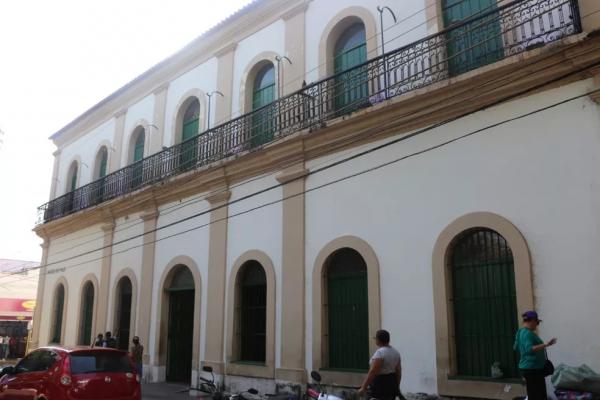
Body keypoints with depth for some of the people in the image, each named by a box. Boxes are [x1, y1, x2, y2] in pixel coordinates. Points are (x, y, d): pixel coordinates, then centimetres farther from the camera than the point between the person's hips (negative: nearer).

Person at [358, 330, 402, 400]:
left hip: (380, 385, -9)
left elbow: (373, 372, -22)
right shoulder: (395, 352, 8)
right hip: (392, 384, 9)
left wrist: (363, 387, -18)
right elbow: (398, 371, 13)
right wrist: (397, 386, 21)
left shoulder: (380, 353, -19)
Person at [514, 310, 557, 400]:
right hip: (533, 369, -10)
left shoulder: (521, 332, 11)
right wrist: (546, 345, -37)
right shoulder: (528, 333, -18)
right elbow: (529, 349, -32)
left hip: (527, 367, 10)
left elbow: (516, 347, 24)